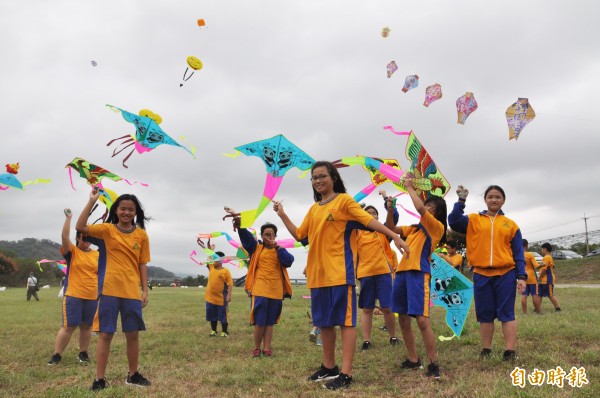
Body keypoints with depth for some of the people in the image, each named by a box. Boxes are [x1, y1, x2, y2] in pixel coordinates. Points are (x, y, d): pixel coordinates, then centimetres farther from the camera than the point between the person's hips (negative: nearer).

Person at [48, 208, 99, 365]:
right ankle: (56, 355, 6)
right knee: (68, 326, -4)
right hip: (73, 296, -3)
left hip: (92, 297, 3)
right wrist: (68, 218, -21)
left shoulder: (97, 255, 8)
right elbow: (64, 237, -17)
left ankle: (83, 353, 22)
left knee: (86, 326, 10)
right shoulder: (72, 251, -1)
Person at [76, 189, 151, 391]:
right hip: (109, 290, -2)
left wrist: (145, 290, 4)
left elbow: (142, 264, 9)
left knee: (133, 334, 9)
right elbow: (80, 227, -16)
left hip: (132, 292, 3)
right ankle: (100, 378, 11)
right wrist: (92, 201, -20)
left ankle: (133, 375, 24)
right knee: (105, 334, 2)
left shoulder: (141, 235, 7)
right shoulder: (106, 229, 0)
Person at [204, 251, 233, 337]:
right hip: (210, 298, 6)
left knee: (223, 316, 4)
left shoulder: (225, 271, -9)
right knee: (212, 316, 14)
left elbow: (230, 284, -11)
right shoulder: (211, 268, 8)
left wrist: (229, 295, -18)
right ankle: (213, 331, 26)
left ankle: (224, 332, 14)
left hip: (221, 299, -6)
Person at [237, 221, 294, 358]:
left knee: (270, 322, 7)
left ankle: (267, 348, 11)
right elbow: (244, 234, -6)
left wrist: (277, 247, -9)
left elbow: (289, 261, -6)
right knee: (259, 321, -4)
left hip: (276, 291, 2)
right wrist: (239, 221, -22)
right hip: (260, 290, -2)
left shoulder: (279, 250, 12)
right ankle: (257, 348, 9)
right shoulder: (256, 247, 7)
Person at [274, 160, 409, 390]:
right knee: (324, 321, 14)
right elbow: (299, 235, 21)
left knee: (345, 321, -4)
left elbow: (368, 220, -10)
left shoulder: (343, 200, -3)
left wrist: (394, 236, -19)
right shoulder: (313, 209, 17)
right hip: (317, 273, 7)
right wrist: (282, 215, 14)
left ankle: (345, 374, -3)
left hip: (340, 272, -7)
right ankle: (329, 367, 28)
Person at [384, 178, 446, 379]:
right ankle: (413, 360, 22)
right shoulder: (414, 228, 20)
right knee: (403, 319, 10)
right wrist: (390, 211, 3)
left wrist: (409, 187, -5)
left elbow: (420, 209, -16)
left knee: (422, 320, -14)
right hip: (402, 272, 8)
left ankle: (433, 363, -4)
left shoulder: (437, 227, -2)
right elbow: (391, 229, 19)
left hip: (419, 274, -8)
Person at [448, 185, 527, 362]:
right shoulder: (473, 220, 8)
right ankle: (486, 350, 15)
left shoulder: (510, 224, 8)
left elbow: (518, 253, 6)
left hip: (505, 274, -1)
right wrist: (461, 200, -14)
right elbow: (453, 221, -10)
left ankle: (510, 351, 1)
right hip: (481, 275, 1)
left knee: (506, 313, -1)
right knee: (485, 314, 7)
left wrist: (521, 276, -3)